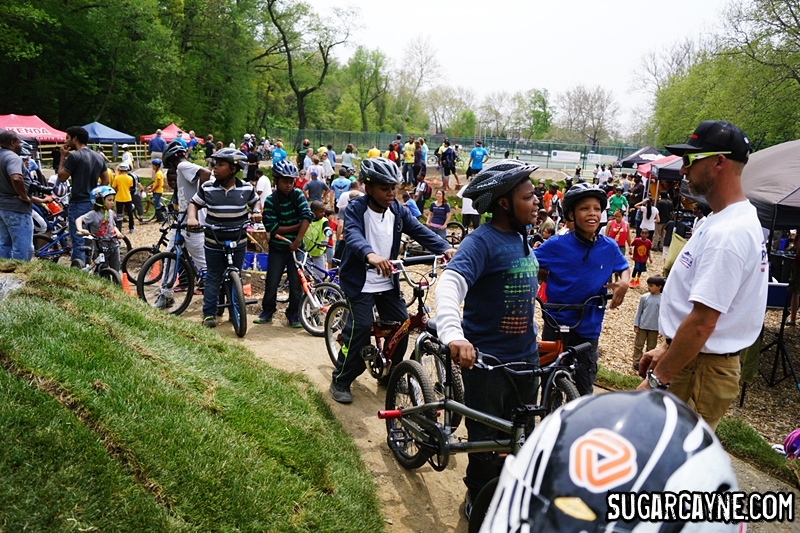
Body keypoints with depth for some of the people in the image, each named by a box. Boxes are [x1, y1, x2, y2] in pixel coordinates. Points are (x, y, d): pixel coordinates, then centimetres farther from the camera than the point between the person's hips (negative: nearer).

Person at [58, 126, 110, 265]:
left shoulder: (74, 156, -12)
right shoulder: (99, 157, 10)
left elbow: (61, 177, -6)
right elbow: (106, 181, 13)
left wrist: (63, 157, 1)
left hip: (78, 204, -7)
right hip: (94, 204, 7)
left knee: (78, 241, -5)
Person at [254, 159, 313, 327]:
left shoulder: (298, 194, -6)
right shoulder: (270, 200, -9)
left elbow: (307, 216, -16)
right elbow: (272, 228, -14)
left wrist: (298, 240, -22)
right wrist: (297, 226, -16)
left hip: (295, 246, 1)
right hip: (277, 247, 0)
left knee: (296, 283, 1)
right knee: (272, 282, 4)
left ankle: (293, 314, 15)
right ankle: (267, 311, 23)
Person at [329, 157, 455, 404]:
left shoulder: (398, 211, 1)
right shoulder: (355, 209, -14)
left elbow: (420, 231, -10)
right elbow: (353, 236, -33)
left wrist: (445, 248, -30)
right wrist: (370, 255, -55)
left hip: (388, 282, 5)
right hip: (360, 282, -5)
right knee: (360, 327, -14)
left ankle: (391, 374, 25)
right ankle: (341, 380, 4)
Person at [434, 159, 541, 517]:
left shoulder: (522, 238, 7)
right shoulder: (482, 241, -17)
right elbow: (449, 284, -32)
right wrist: (453, 334, -48)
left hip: (525, 356, 7)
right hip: (486, 357, -7)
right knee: (486, 437, 8)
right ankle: (479, 500, 31)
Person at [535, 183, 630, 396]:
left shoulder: (609, 247, -5)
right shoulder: (556, 245, -12)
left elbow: (624, 268, 14)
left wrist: (624, 283, -5)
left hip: (589, 329, 2)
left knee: (583, 391, 10)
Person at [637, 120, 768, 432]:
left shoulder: (727, 234, -23)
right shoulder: (730, 220, 11)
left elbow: (702, 322, -26)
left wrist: (657, 379, -19)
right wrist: (666, 350, 18)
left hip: (700, 371, -10)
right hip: (692, 360, 10)